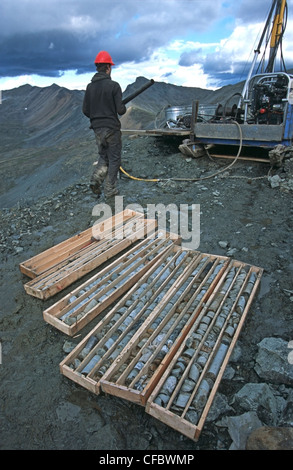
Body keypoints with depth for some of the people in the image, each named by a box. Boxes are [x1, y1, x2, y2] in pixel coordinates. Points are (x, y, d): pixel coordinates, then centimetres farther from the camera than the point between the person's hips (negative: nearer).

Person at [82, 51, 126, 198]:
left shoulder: (90, 86, 5)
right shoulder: (113, 85, -10)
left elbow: (85, 110, 5)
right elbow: (120, 110, -14)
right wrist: (124, 108, 9)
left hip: (97, 129, 5)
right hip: (112, 128, -5)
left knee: (103, 156, 20)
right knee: (114, 159, 6)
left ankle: (96, 179, -1)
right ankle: (110, 190, 8)